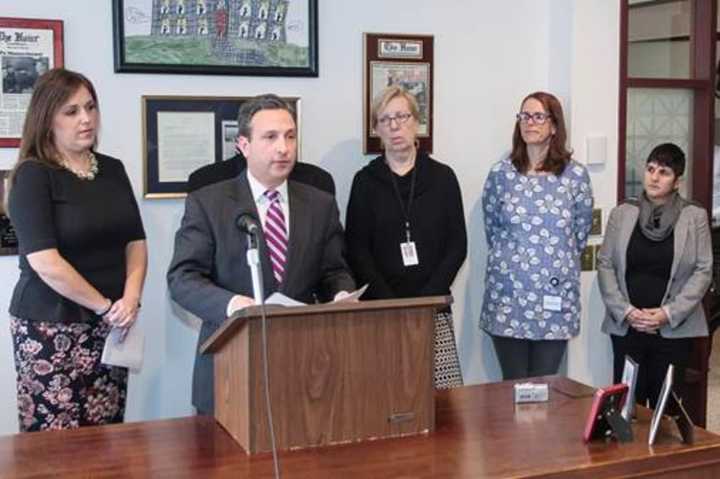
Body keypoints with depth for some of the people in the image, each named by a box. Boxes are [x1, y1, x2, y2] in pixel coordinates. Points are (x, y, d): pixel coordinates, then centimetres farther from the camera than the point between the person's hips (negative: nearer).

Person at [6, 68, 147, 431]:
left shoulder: (112, 170, 10)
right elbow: (46, 263, -15)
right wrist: (105, 306, -10)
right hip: (51, 328, -5)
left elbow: (135, 241, 11)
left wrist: (130, 299, -5)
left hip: (108, 326, 5)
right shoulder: (32, 176, -7)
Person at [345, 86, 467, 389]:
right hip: (379, 310, -1)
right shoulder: (366, 181, 7)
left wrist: (426, 298, -6)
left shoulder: (442, 177, 8)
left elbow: (457, 245, 5)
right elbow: (357, 250, 2)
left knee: (441, 393, -8)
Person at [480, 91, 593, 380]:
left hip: (556, 296, 0)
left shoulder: (575, 174, 0)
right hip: (508, 294, 0)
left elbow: (581, 232, 10)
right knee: (513, 385, 5)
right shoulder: (501, 173, 1)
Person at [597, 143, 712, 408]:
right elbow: (605, 264, 3)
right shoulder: (622, 213, 4)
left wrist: (669, 313, -11)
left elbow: (703, 270, -2)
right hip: (626, 326, 1)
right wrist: (625, 311, -8)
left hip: (674, 328, -1)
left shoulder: (695, 216, 0)